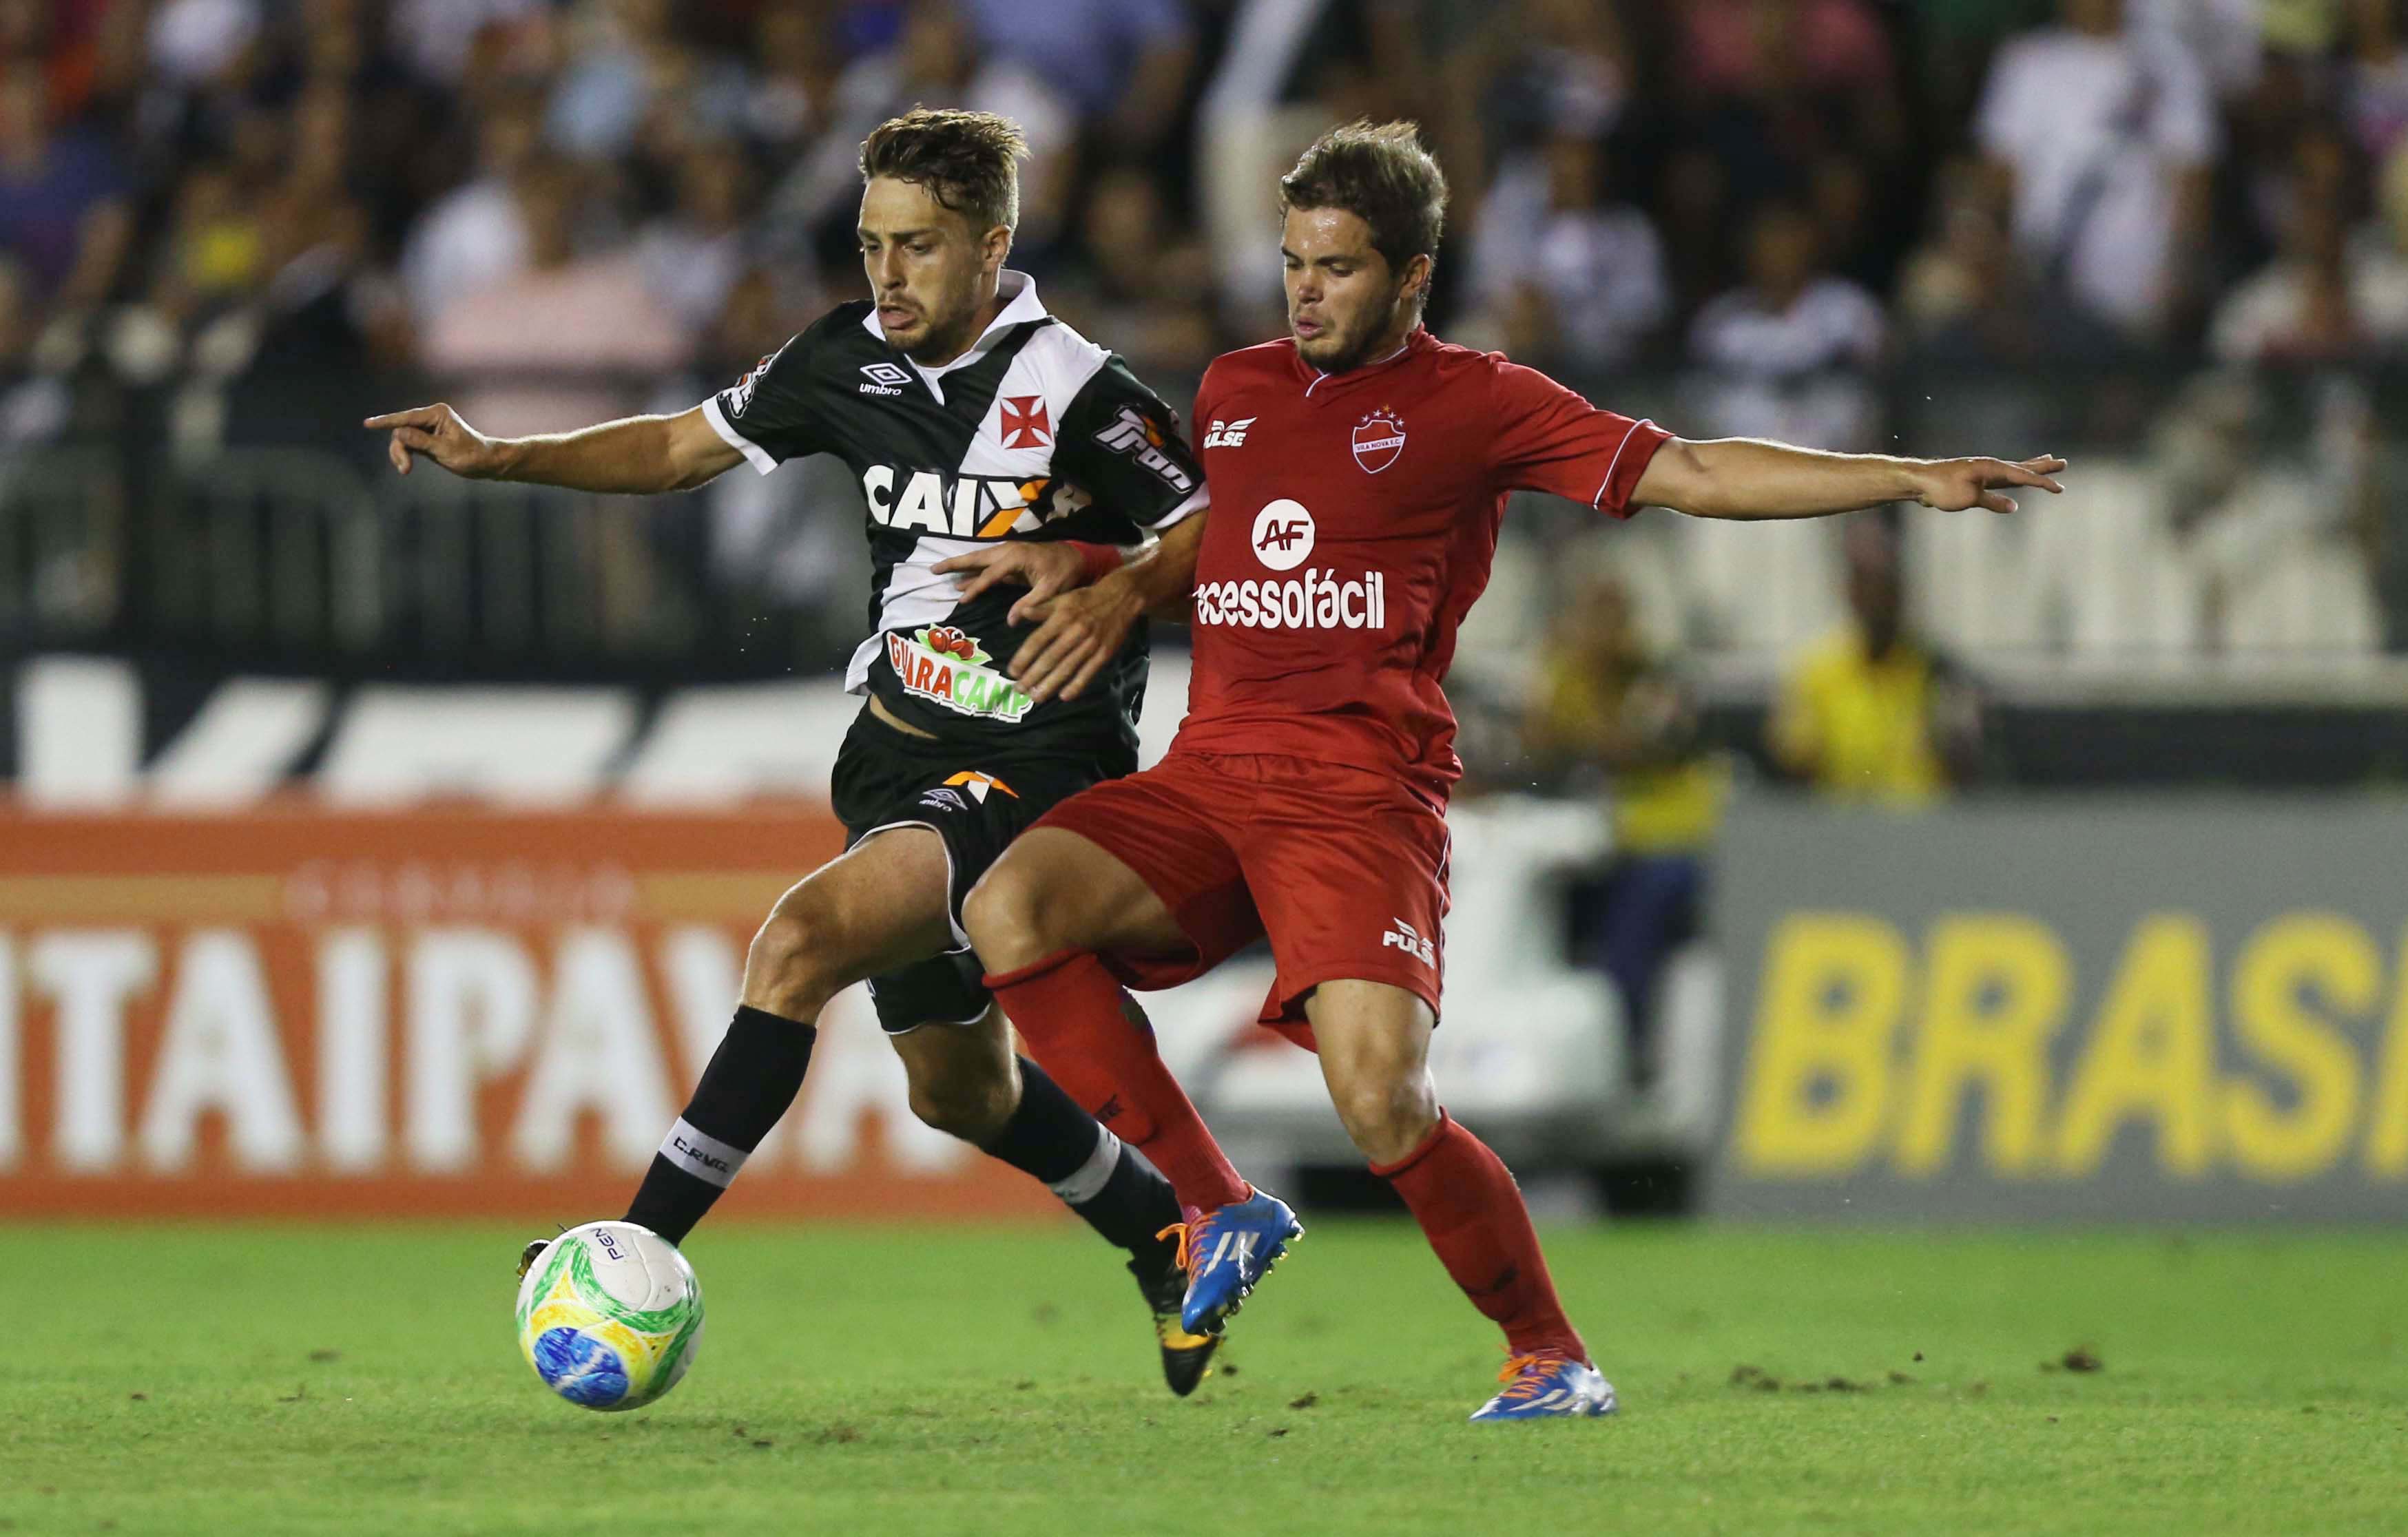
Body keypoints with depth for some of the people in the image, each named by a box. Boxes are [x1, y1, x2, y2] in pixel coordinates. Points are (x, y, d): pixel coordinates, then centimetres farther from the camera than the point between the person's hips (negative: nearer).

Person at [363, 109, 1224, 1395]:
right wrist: (506, 459, 1)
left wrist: (1091, 568, -25)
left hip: (1030, 769, -8)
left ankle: (643, 1249, -25)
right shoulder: (856, 357, 3)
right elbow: (686, 445, 13)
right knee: (958, 1088, 18)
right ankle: (1167, 1241, 43)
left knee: (802, 938, -27)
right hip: (899, 752, 8)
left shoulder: (1075, 392, -16)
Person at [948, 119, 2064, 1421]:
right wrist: (1124, 592, 19)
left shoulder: (1474, 402, 3)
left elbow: (1689, 475, 0)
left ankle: (1551, 1357, 0)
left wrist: (1913, 478, -6)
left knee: (1384, 1108, -22)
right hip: (1207, 775, 5)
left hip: (1361, 791, -5)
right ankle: (1217, 1208, -8)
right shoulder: (1233, 388, 19)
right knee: (1009, 911, -21)